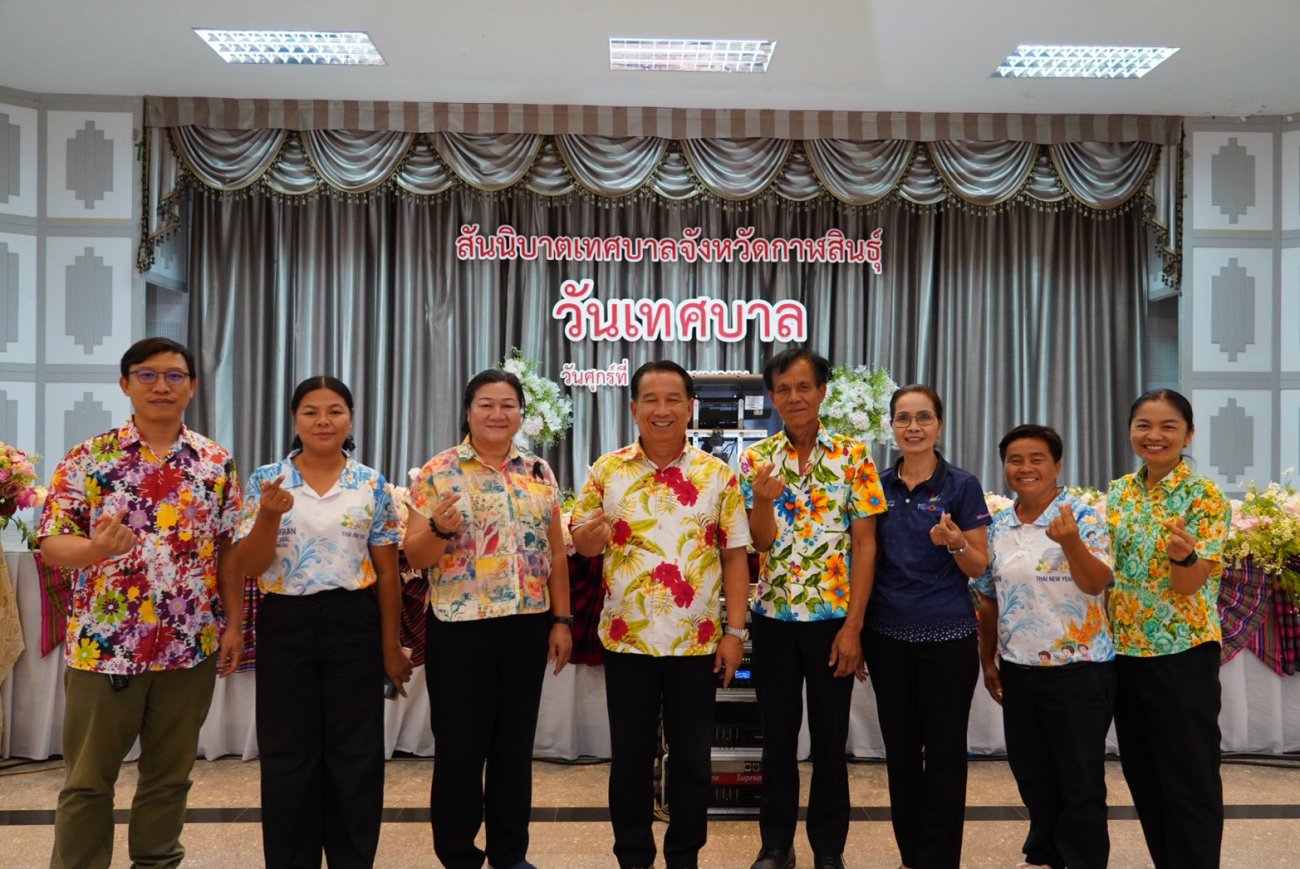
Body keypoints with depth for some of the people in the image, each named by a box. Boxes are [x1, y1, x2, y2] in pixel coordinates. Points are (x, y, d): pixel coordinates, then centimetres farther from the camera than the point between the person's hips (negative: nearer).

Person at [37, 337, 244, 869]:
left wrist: (234, 625, 1)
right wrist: (96, 549, -28)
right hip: (104, 643, -2)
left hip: (192, 645, 2)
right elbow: (51, 543, -7)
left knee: (170, 773, 14)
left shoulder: (217, 463, 3)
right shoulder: (88, 459, -3)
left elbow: (229, 551, 6)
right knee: (88, 779, 9)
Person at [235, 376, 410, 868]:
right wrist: (270, 515, -22)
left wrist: (391, 645, 2)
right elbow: (250, 566, -4)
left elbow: (386, 572, 3)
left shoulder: (373, 485, 1)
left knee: (355, 753, 7)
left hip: (353, 623, 0)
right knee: (288, 754, 8)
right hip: (285, 624, 0)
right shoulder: (265, 480, 0)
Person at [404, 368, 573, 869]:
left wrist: (561, 619, 6)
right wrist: (439, 529, -25)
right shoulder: (438, 472, -4)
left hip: (528, 626, 4)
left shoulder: (539, 472, 7)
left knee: (516, 743, 13)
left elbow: (556, 552, 10)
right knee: (460, 746, 5)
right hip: (461, 627, -3)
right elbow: (415, 557, -4)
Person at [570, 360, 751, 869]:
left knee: (692, 757, 11)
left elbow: (735, 556, 1)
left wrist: (735, 631, -4)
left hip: (697, 641, 0)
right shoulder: (606, 470, 0)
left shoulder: (718, 474, -1)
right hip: (626, 639, 0)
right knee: (629, 755, 11)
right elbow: (581, 544, 5)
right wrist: (592, 533, -19)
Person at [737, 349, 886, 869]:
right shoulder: (755, 459, 1)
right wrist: (762, 499, -24)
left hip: (834, 618, -1)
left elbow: (864, 544, -5)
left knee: (829, 738, 9)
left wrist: (853, 626, -10)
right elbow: (761, 543, -3)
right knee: (777, 735, 11)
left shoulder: (853, 457, -3)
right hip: (774, 618, 1)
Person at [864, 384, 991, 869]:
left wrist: (955, 542, -23)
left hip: (947, 637, -3)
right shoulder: (877, 486, 5)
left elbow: (979, 567, -3)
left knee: (944, 753, 6)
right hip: (887, 636, 3)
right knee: (899, 749, 12)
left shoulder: (962, 486, -4)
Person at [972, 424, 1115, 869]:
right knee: (1032, 774, 17)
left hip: (1078, 670, -5)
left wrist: (1070, 541, -36)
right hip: (1017, 670, 5)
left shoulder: (1084, 517, -9)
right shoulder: (998, 527, 6)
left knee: (1080, 779, 6)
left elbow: (1096, 584, -20)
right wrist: (988, 661, 13)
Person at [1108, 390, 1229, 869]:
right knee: (1142, 774, 15)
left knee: (1189, 778, 4)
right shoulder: (1118, 492, 6)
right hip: (1125, 651, 6)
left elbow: (1189, 585, -17)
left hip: (1182, 655, -6)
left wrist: (1184, 554, -35)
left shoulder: (1204, 496, -10)